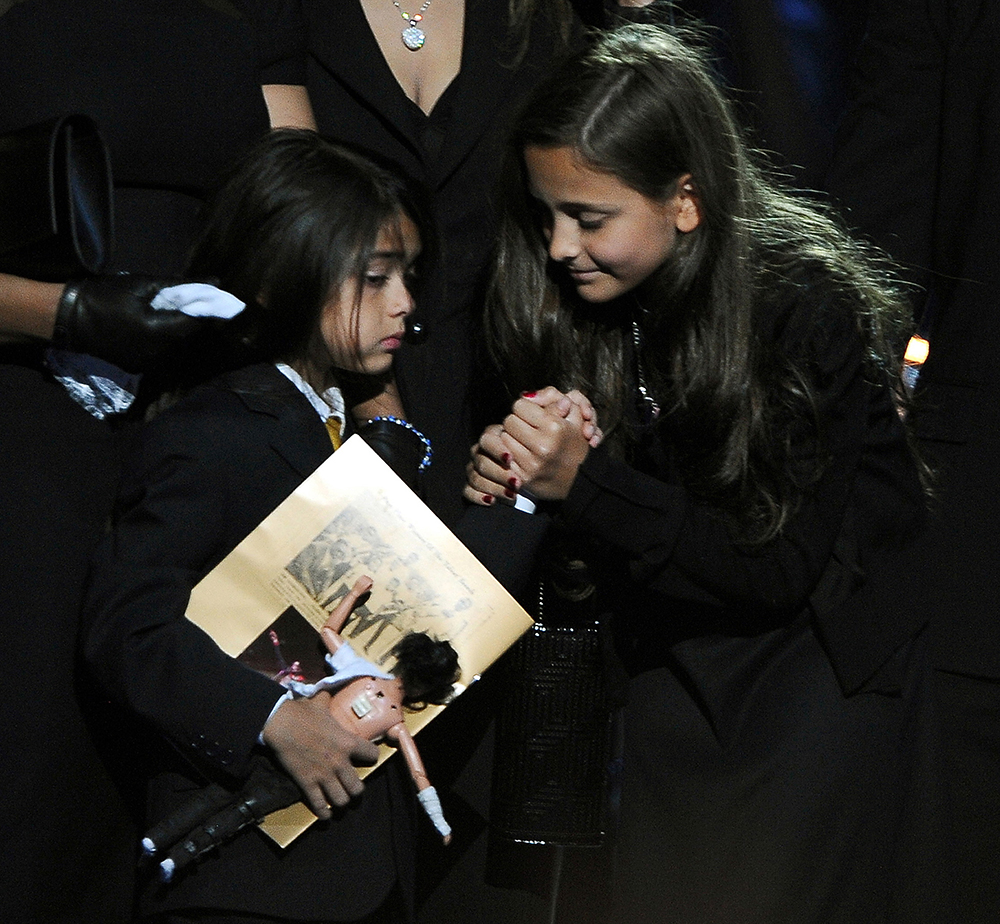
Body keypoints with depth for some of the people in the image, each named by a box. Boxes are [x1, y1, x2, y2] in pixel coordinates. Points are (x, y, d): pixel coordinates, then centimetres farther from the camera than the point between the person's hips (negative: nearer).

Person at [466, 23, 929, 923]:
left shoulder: (810, 309, -26)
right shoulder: (564, 302, -11)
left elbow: (784, 568, -26)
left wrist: (585, 486, -34)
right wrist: (512, 476, -24)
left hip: (821, 639, -5)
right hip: (672, 652, 5)